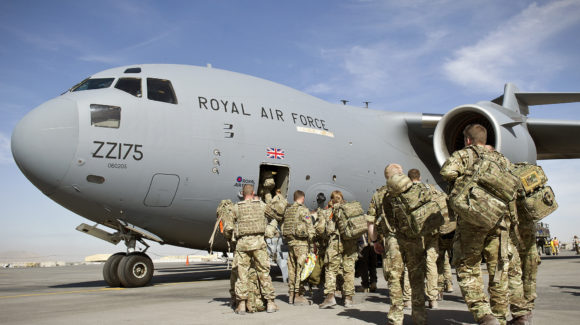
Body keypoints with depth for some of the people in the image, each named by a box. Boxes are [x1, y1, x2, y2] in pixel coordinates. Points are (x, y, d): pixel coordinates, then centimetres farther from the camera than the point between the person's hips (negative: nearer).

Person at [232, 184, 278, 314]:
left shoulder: (236, 207, 3)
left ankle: (241, 305, 6)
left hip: (242, 242, 0)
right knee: (264, 272, 6)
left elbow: (233, 222, 7)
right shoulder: (261, 205, 5)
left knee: (242, 273, 5)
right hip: (258, 241, 0)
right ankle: (270, 303, 9)